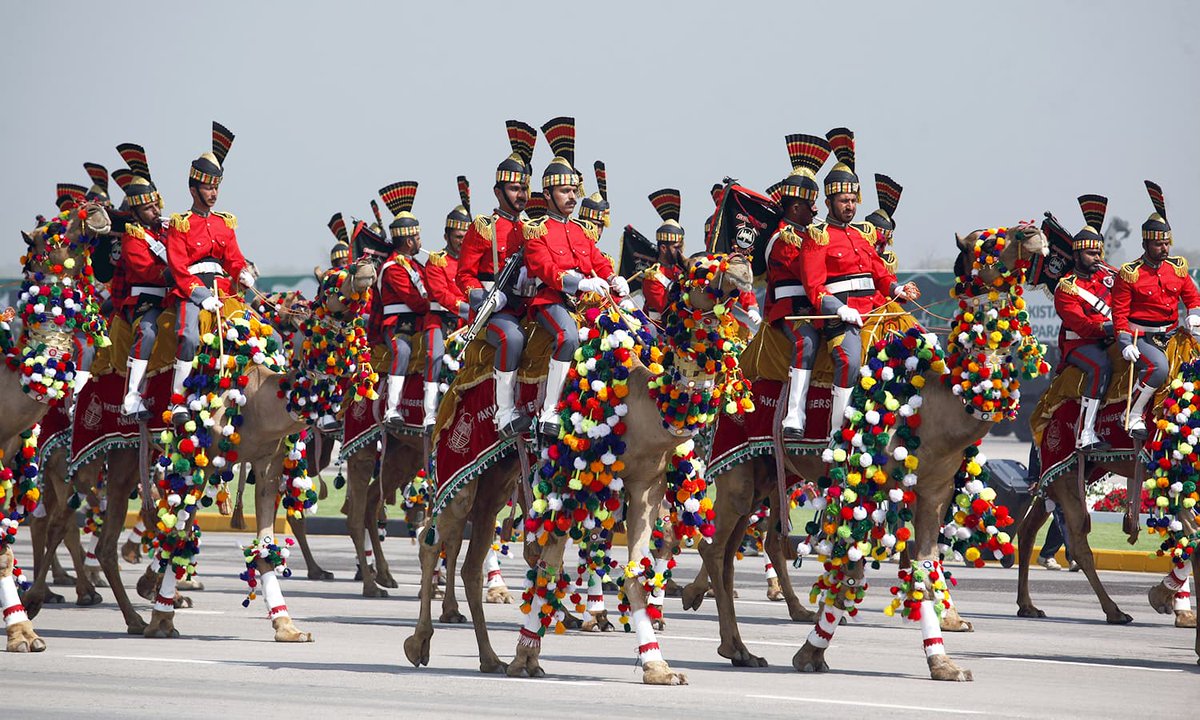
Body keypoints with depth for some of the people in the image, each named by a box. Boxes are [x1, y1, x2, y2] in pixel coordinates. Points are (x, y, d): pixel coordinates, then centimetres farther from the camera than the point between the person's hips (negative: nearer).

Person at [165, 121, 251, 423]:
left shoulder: (225, 223, 20)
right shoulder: (180, 225, 4)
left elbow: (234, 258, 14)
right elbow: (178, 267, -6)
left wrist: (243, 273, -10)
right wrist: (202, 296, -19)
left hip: (221, 289, 6)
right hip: (190, 292, -6)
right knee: (190, 336, -29)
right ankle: (178, 403, -29)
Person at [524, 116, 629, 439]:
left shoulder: (583, 230, 24)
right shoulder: (537, 230, 3)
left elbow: (599, 262, 18)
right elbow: (545, 269, -12)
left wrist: (614, 280, -7)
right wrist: (582, 282, -28)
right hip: (552, 300, -7)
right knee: (569, 336, -37)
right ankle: (548, 414, -35)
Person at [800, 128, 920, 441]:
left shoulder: (863, 235, 23)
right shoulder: (817, 237, 3)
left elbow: (880, 276, 21)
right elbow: (814, 288, -7)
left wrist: (898, 289, -1)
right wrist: (841, 310, -22)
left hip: (875, 308, 7)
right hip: (840, 316, -7)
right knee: (850, 359, -29)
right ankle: (836, 433, -27)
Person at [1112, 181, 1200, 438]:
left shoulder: (1177, 268, 8)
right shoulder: (1130, 274, -6)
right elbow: (1119, 312, -6)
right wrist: (1125, 344, -17)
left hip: (1171, 334, 6)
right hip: (1141, 337, -6)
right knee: (1159, 367, -32)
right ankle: (1133, 416, -21)